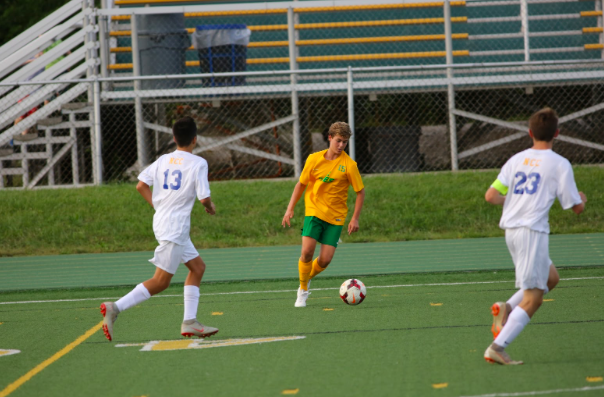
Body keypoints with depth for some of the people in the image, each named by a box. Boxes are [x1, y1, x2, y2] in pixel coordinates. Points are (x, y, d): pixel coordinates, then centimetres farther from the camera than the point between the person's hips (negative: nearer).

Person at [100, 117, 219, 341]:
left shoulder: (163, 160, 9)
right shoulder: (198, 163, -9)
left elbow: (141, 185, 4)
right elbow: (204, 198, -13)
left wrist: (158, 206, 13)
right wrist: (210, 207, 9)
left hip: (162, 220, 8)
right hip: (175, 227, -8)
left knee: (197, 267, 17)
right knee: (161, 281, -8)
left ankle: (189, 323, 12)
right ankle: (115, 309, -17)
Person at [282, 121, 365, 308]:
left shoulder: (349, 164, -8)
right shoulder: (314, 159, -2)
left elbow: (360, 191, 0)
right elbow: (301, 184, 10)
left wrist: (355, 218, -4)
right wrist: (290, 209, 4)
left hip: (336, 216, -1)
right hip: (314, 211, 1)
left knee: (325, 260, -8)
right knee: (307, 251, -16)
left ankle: (308, 277, 25)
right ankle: (302, 290, 5)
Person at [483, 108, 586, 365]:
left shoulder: (516, 160, 10)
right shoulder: (559, 164, -4)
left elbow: (491, 196, 6)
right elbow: (576, 208, -1)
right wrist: (582, 199, 22)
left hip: (511, 230, 7)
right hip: (532, 230, -7)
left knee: (551, 278, 24)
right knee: (533, 299, -4)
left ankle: (508, 308, 5)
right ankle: (497, 348, -13)